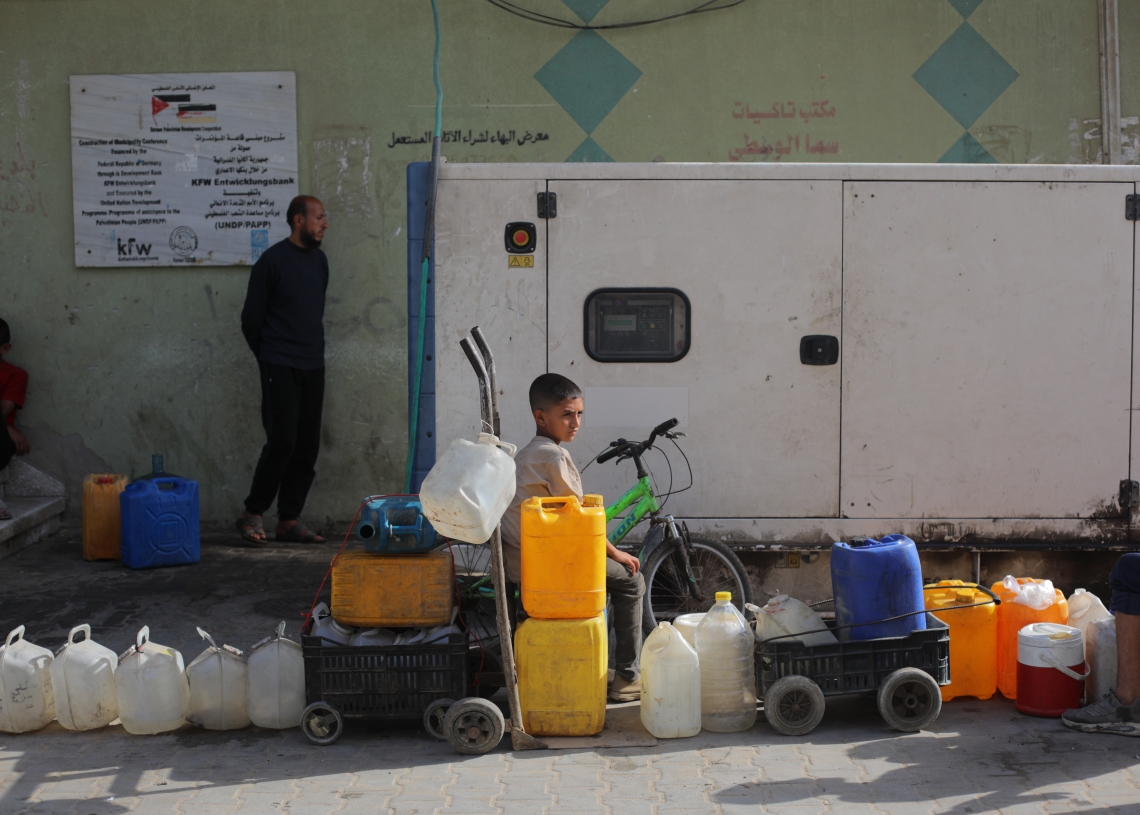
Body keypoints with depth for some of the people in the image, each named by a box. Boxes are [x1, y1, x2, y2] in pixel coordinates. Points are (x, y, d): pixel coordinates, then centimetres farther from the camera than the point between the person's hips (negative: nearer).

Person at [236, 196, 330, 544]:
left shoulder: (319, 260, 12)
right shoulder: (272, 260, -8)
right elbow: (252, 318, -3)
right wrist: (268, 357, 5)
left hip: (313, 367, 6)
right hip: (280, 368, -6)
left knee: (307, 447, 4)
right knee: (282, 441, -12)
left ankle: (289, 521, 11)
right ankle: (252, 514, 2)